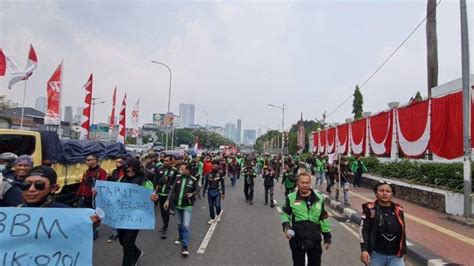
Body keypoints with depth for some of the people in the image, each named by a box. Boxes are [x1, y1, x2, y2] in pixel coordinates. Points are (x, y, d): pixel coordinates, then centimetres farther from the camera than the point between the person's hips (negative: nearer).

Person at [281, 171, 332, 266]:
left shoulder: (319, 198, 2)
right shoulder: (291, 198, -5)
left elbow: (324, 218, 9)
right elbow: (285, 214, 4)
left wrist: (327, 236, 11)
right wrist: (286, 226, -14)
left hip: (315, 240, 2)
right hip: (297, 240, -1)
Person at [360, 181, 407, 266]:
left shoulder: (398, 210, 2)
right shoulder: (370, 209, -9)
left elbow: (402, 232, 11)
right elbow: (364, 230, -12)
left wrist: (402, 252, 16)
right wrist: (364, 250, -21)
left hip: (395, 256, 3)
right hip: (376, 255, -2)